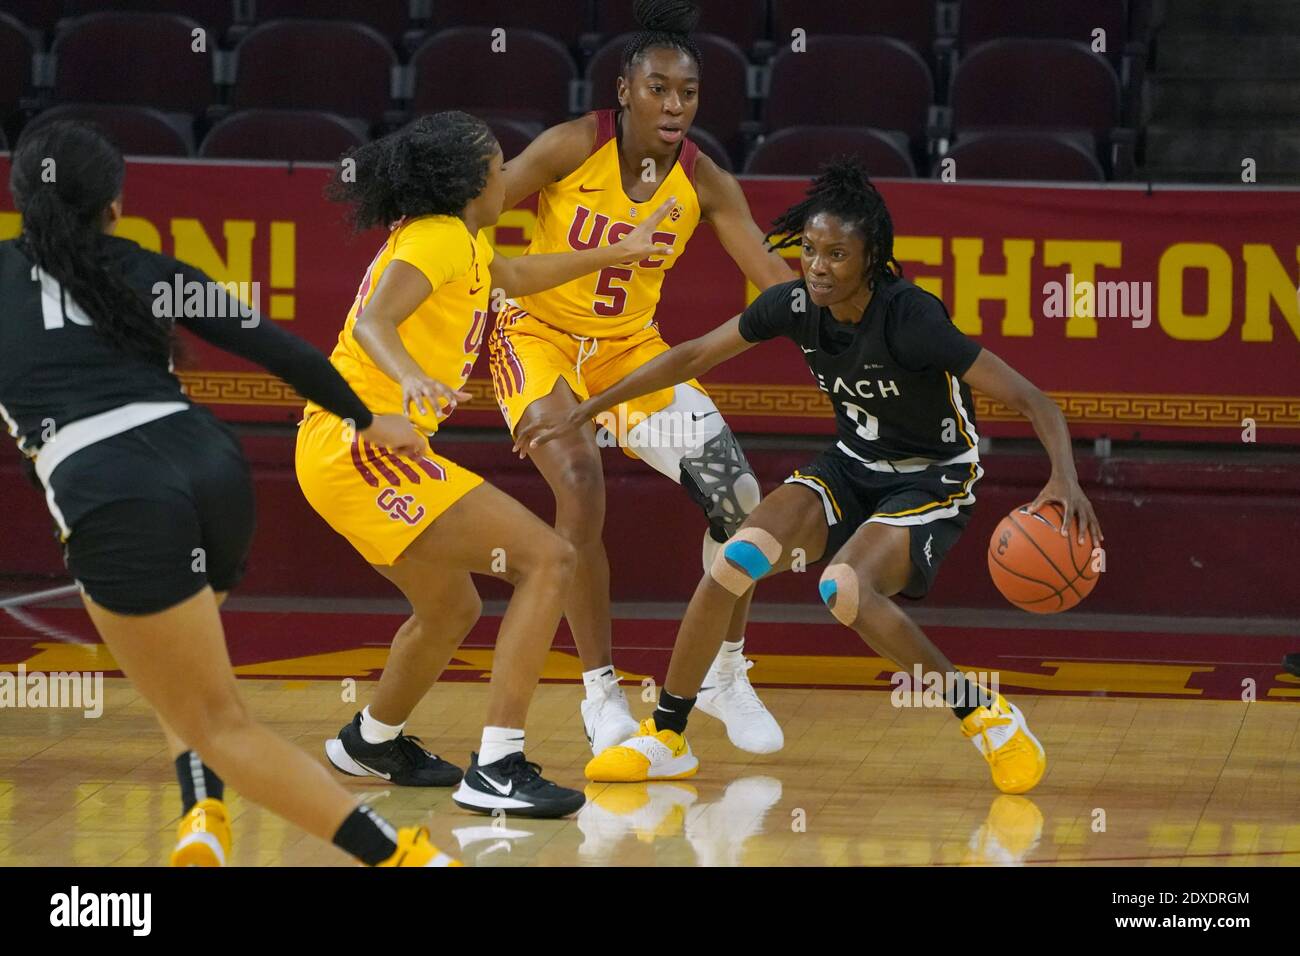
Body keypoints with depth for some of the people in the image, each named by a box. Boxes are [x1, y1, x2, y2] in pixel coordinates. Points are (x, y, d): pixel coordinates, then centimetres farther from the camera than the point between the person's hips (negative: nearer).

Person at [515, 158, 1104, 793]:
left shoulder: (909, 318, -29)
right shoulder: (796, 306, -12)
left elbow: (1029, 399, -30)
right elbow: (693, 357, 2)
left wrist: (1064, 478, -47)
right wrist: (583, 412, 3)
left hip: (931, 480, -6)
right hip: (851, 465, 6)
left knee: (845, 588, -31)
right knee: (736, 561, -13)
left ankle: (985, 715, -14)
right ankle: (665, 739, 1)